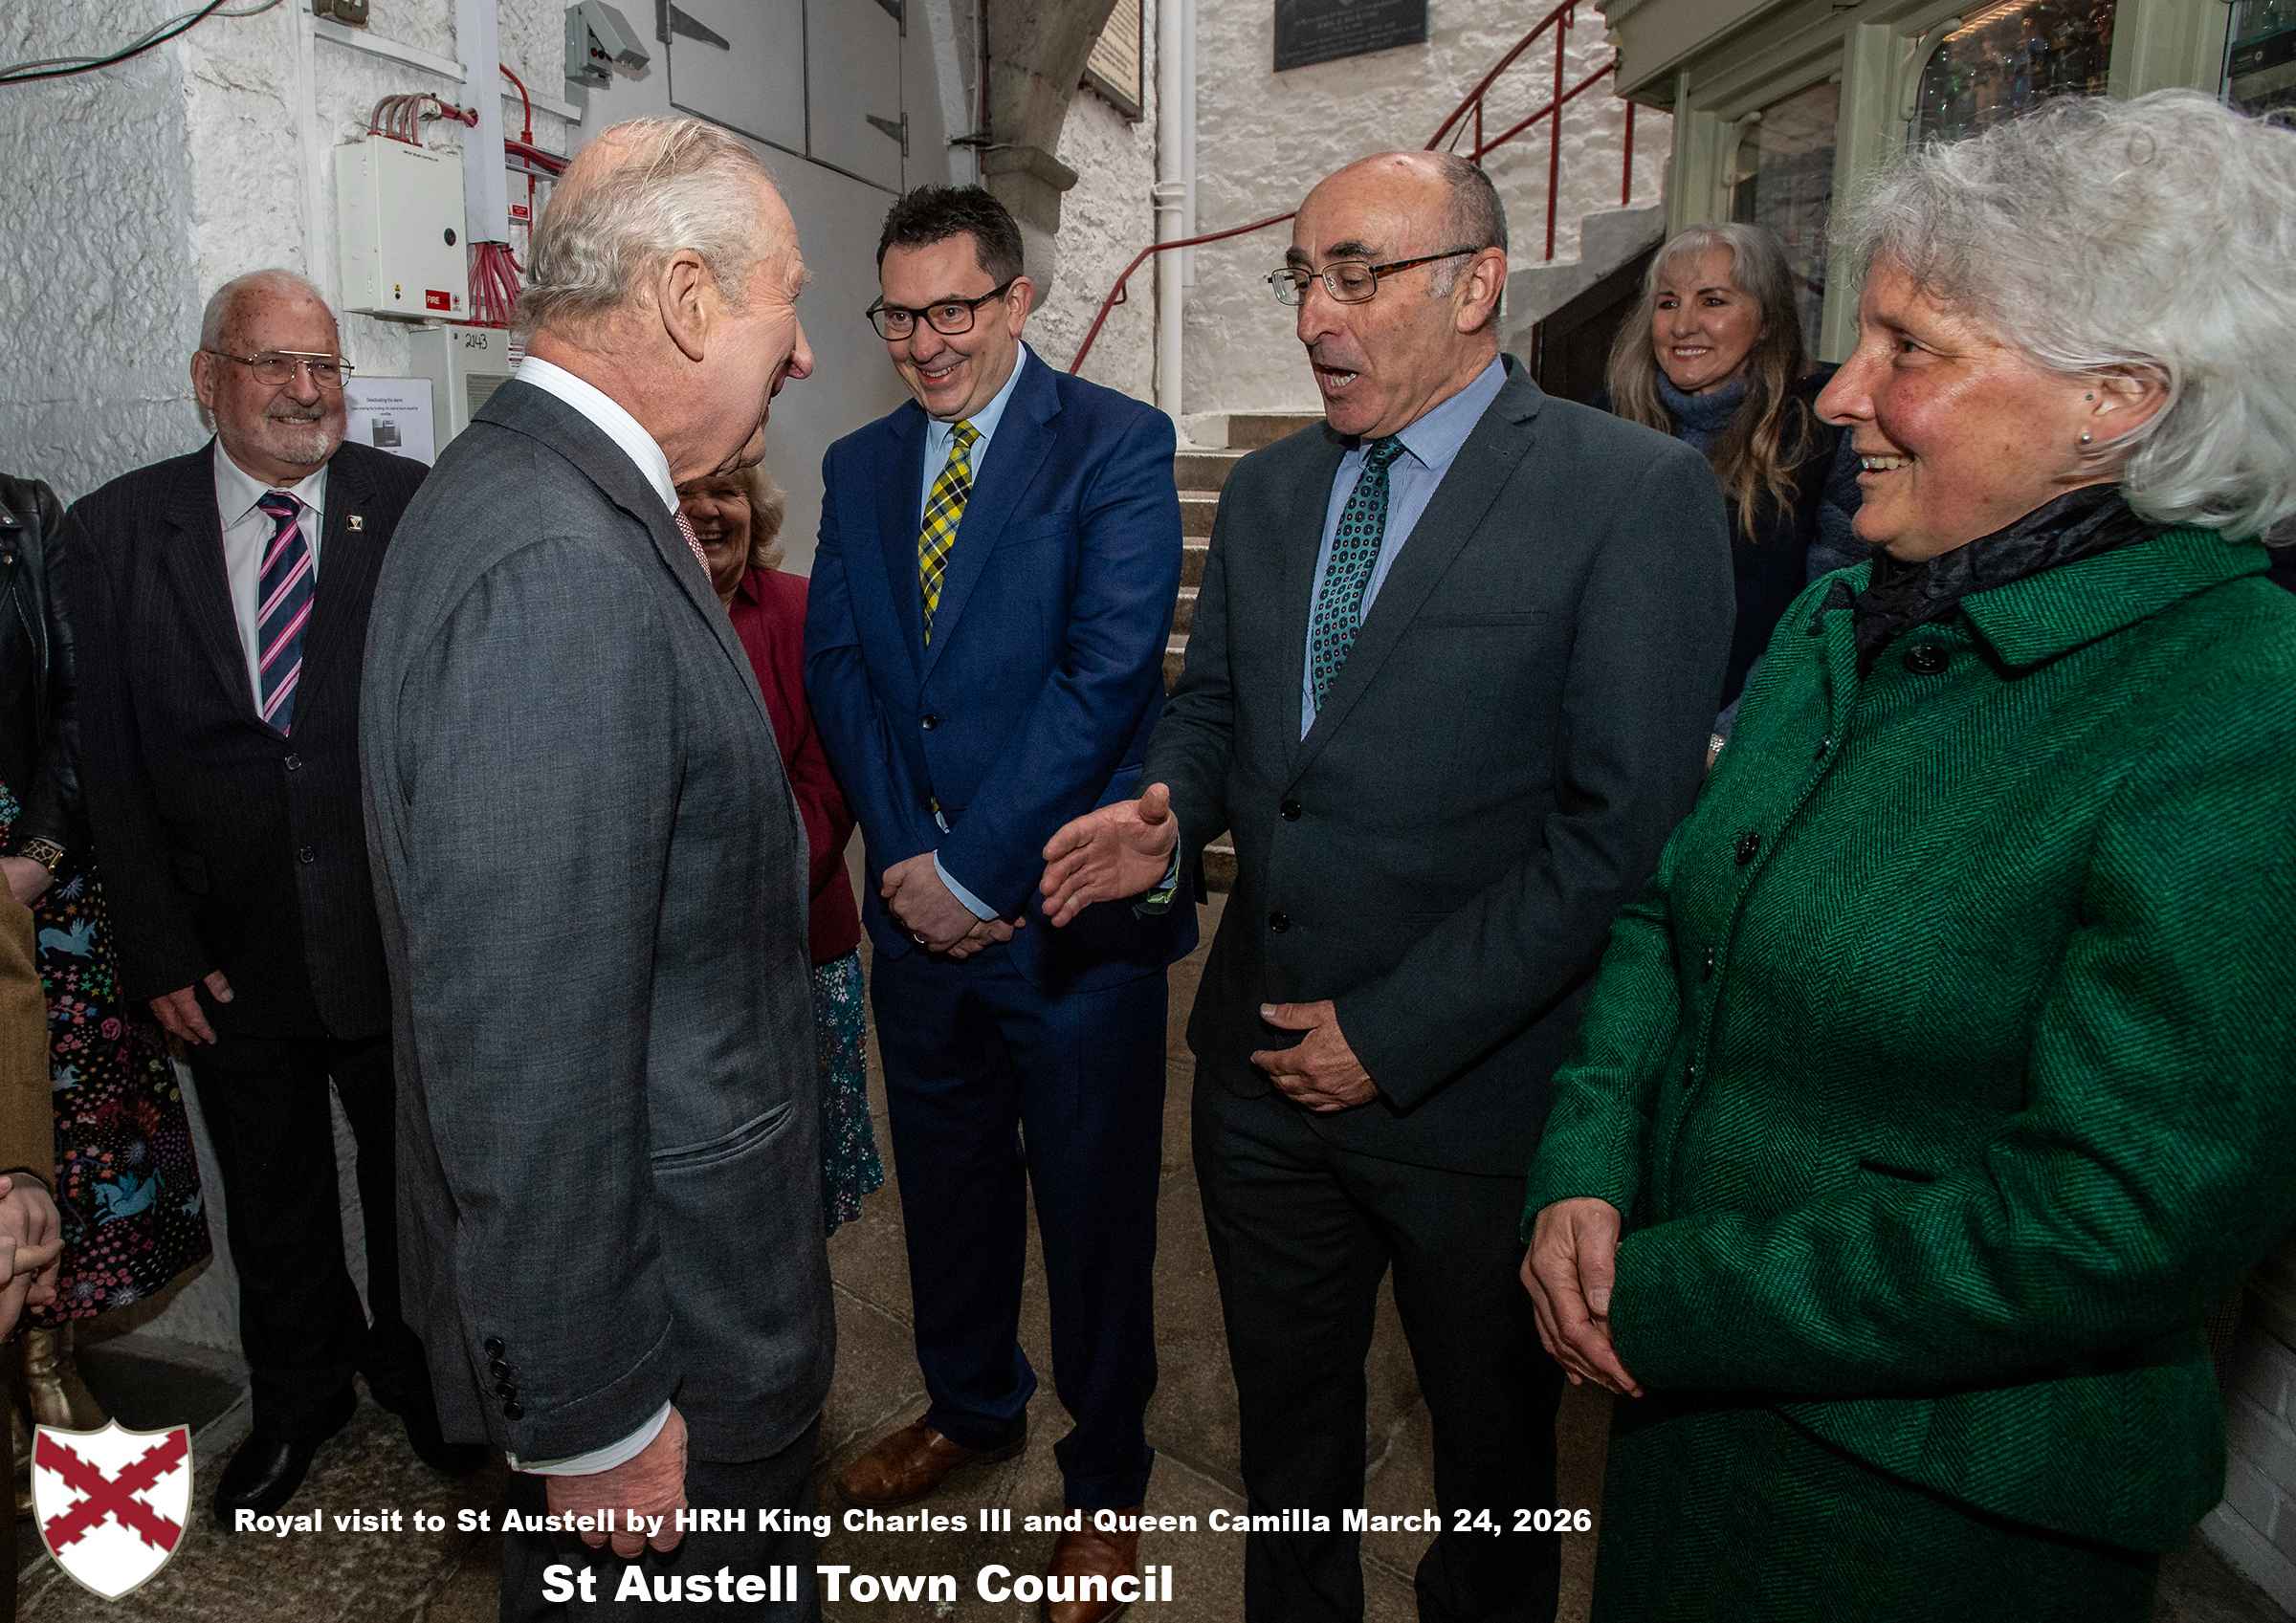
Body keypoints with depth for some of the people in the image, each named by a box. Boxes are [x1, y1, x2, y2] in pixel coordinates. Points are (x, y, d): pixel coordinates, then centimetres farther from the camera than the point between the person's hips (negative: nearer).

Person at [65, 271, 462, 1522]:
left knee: (414, 1180, 17)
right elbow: (113, 764, -1)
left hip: (400, 936, -1)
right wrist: (158, 949, -4)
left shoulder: (414, 510, -6)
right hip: (231, 950, 2)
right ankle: (297, 1397, 44)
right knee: (271, 1202, 20)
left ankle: (414, 1365, 44)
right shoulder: (115, 530, -2)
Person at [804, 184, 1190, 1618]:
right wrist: (906, 858, -8)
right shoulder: (860, 466, 10)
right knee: (948, 1181, 20)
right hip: (921, 904, 5)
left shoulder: (1116, 445, -8)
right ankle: (972, 1405, 45)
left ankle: (1107, 1477, 32)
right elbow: (838, 668, 5)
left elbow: (1108, 670, -17)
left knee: (1095, 1210, 10)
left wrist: (973, 870, -16)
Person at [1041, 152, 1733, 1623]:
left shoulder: (1639, 494, -14)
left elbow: (1624, 824, -18)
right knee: (1285, 1416, 24)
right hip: (1264, 1061, 5)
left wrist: (1395, 1035, -17)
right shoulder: (1265, 492, 6)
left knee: (1493, 1448, 20)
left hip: (1476, 1097, -5)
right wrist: (1171, 813, -8)